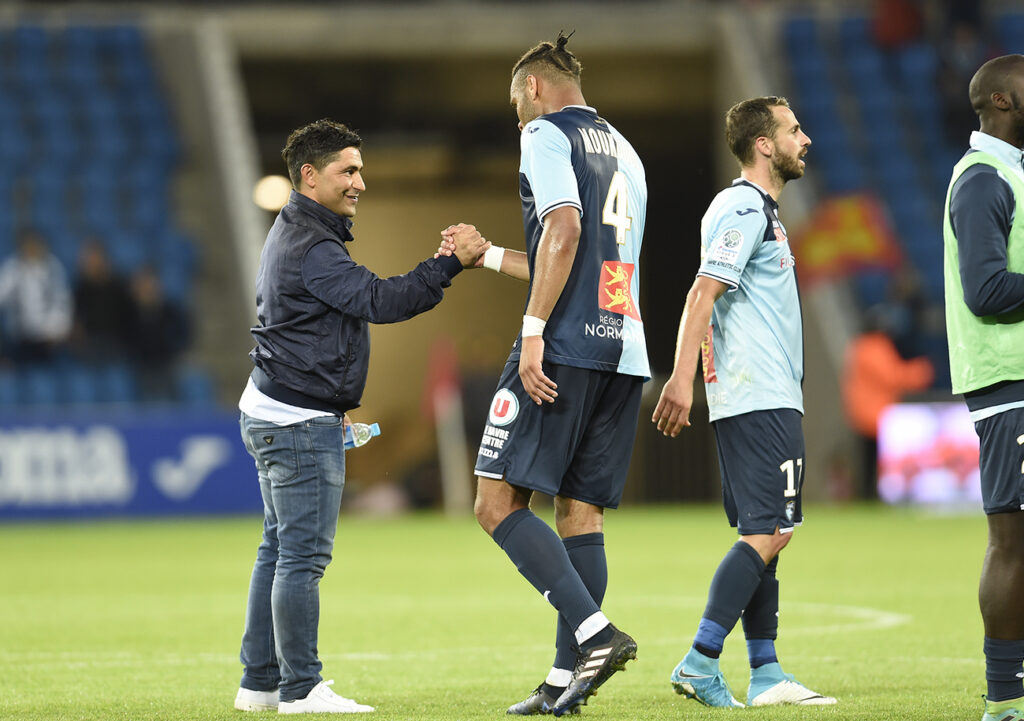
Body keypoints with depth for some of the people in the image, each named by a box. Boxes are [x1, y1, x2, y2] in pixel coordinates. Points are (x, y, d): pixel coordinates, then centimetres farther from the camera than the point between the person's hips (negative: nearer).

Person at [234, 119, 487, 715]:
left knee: (280, 550, 12)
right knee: (304, 554, -9)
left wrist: (333, 404, 22)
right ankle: (300, 689, -9)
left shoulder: (294, 233, 18)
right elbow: (380, 301, -26)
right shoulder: (312, 248, -17)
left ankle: (261, 682, 15)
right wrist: (452, 262, -26)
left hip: (273, 414, 11)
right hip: (301, 424, -11)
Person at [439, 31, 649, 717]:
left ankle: (596, 633, -20)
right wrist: (489, 254, 41)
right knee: (582, 514, 7)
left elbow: (565, 229, -17)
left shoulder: (546, 134, 0)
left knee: (498, 502, -6)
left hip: (566, 348, -8)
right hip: (624, 352, 8)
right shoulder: (623, 151, 25)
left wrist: (534, 332, -20)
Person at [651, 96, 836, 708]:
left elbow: (712, 299, 26)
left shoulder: (758, 210, 20)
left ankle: (765, 673, 10)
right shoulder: (744, 209, -11)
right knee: (768, 533, -13)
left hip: (767, 398, 10)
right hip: (761, 399, -10)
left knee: (766, 535, 9)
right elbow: (701, 295, -19)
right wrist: (682, 379, -27)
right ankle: (700, 663, -15)